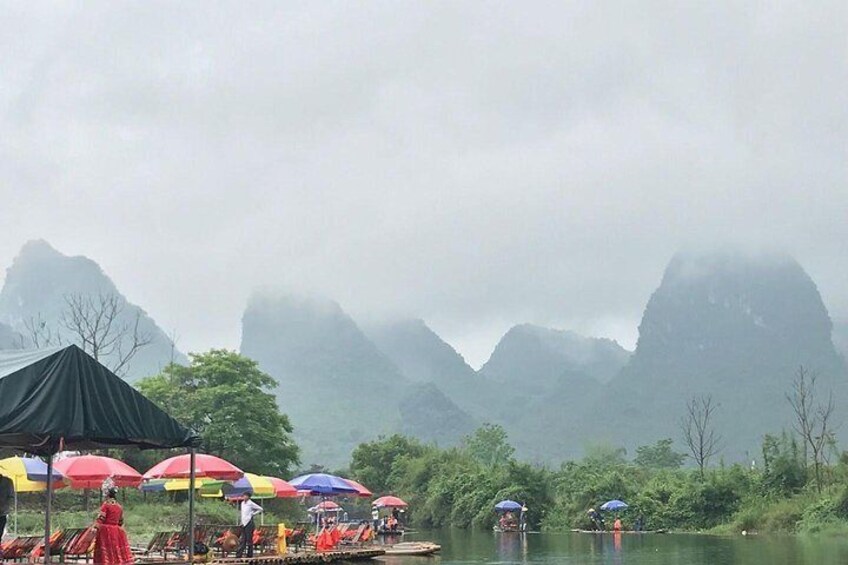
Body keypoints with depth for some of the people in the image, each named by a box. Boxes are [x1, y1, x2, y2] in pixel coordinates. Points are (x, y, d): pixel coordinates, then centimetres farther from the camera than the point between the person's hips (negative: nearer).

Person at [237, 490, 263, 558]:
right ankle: (239, 554, 0)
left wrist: (253, 513, -6)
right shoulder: (242, 503, 13)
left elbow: (260, 509, -4)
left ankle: (250, 554, 2)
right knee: (243, 540, 4)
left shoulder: (251, 503, -7)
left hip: (249, 523, -7)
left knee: (249, 539, -3)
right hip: (243, 523, 7)